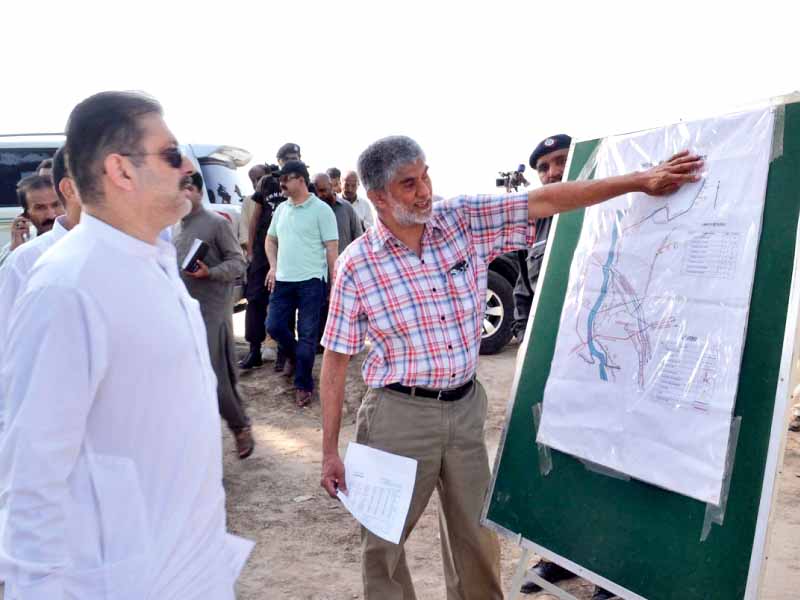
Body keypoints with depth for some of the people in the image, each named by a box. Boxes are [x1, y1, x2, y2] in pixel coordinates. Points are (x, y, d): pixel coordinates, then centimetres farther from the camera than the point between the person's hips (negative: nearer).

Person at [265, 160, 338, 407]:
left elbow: (332, 249, -7)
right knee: (274, 326, 5)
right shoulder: (281, 209, 12)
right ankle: (293, 355, 36)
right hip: (283, 280, 6)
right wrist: (273, 267, 8)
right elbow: (271, 239, 23)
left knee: (307, 335, 0)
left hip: (311, 281, -6)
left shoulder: (321, 209, -6)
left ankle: (303, 385, 11)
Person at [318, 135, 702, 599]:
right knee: (384, 541, 11)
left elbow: (544, 201, -6)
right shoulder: (356, 265, -11)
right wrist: (330, 452, -6)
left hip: (466, 407, 3)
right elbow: (336, 360, -7)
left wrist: (641, 181, -12)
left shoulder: (464, 220, -4)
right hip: (400, 415, -3)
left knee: (476, 534, 18)